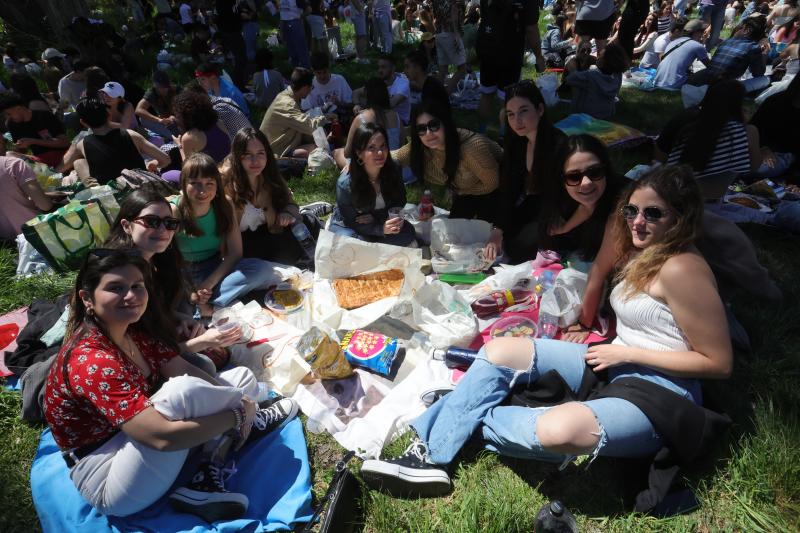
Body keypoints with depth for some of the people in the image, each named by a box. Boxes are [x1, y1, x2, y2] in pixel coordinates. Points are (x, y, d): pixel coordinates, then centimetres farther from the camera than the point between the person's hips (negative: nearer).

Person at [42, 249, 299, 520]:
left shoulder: (138, 329, -2)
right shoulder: (91, 362, -28)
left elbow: (185, 370, -2)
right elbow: (163, 437, -35)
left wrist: (231, 399, -18)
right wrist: (238, 413, -24)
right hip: (107, 482, -9)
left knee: (243, 377, 5)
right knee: (183, 391, -34)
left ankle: (208, 478, -13)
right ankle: (250, 422, -3)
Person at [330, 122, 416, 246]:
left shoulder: (393, 170, -18)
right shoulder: (345, 183, -29)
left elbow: (399, 203, -4)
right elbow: (351, 222, -22)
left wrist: (375, 217, -21)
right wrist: (381, 229, -37)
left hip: (378, 221, 4)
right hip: (346, 226, -3)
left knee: (407, 234, -20)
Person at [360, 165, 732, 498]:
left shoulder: (681, 268, -18)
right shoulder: (641, 255, 10)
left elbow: (720, 363, -15)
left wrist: (627, 352, -15)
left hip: (660, 389, -8)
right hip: (614, 365, 9)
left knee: (559, 429, -40)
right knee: (500, 351, -8)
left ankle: (475, 422, -7)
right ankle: (430, 455, -12)